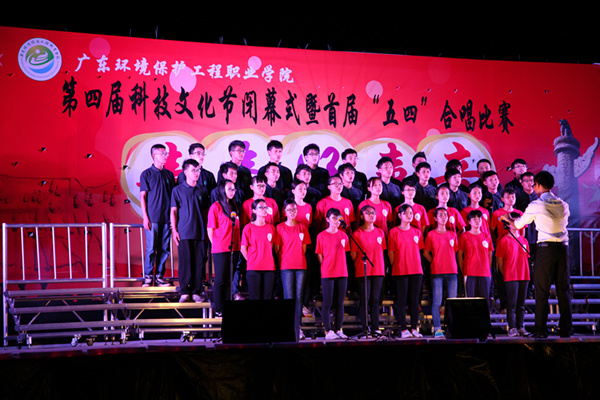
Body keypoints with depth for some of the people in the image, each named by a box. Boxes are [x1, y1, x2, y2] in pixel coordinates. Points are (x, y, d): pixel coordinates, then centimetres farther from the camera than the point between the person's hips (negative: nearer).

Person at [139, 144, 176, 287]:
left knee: (164, 249, 4)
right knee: (151, 248, -4)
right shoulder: (147, 174, 0)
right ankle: (148, 277, 4)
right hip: (152, 218, -4)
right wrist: (145, 217, -9)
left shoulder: (169, 174, 13)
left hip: (167, 218, 4)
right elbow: (143, 196, -2)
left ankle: (159, 276, 12)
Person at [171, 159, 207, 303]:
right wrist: (174, 230, -5)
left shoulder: (202, 190, 12)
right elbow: (173, 211, 2)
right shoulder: (178, 190, 4)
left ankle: (196, 291, 9)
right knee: (185, 262, -2)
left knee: (199, 262, 2)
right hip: (184, 233, -3)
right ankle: (184, 292, 4)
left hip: (200, 232, 3)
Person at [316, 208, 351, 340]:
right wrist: (326, 267, -2)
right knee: (327, 303, -4)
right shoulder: (322, 236, 0)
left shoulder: (343, 235, 11)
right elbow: (319, 255, 2)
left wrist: (340, 266, 8)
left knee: (340, 303, 6)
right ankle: (328, 331, -1)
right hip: (327, 274, -4)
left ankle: (339, 330, 12)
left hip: (342, 273, 4)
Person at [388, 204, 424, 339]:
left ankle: (414, 328, 8)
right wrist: (395, 267, -1)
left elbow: (419, 251, 17)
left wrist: (417, 265, 9)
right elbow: (391, 253, 1)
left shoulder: (417, 232, 14)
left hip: (416, 271, 4)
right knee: (401, 301, -2)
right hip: (400, 271, -4)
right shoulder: (394, 232, 1)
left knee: (415, 300, 4)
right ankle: (403, 329, 1)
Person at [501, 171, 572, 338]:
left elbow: (518, 224, 8)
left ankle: (541, 329, -2)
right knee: (563, 290, 8)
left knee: (542, 291, 0)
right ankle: (565, 329, 8)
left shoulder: (535, 205, -3)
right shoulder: (563, 204, 10)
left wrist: (508, 219, 31)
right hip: (563, 247, 4)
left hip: (545, 248, -4)